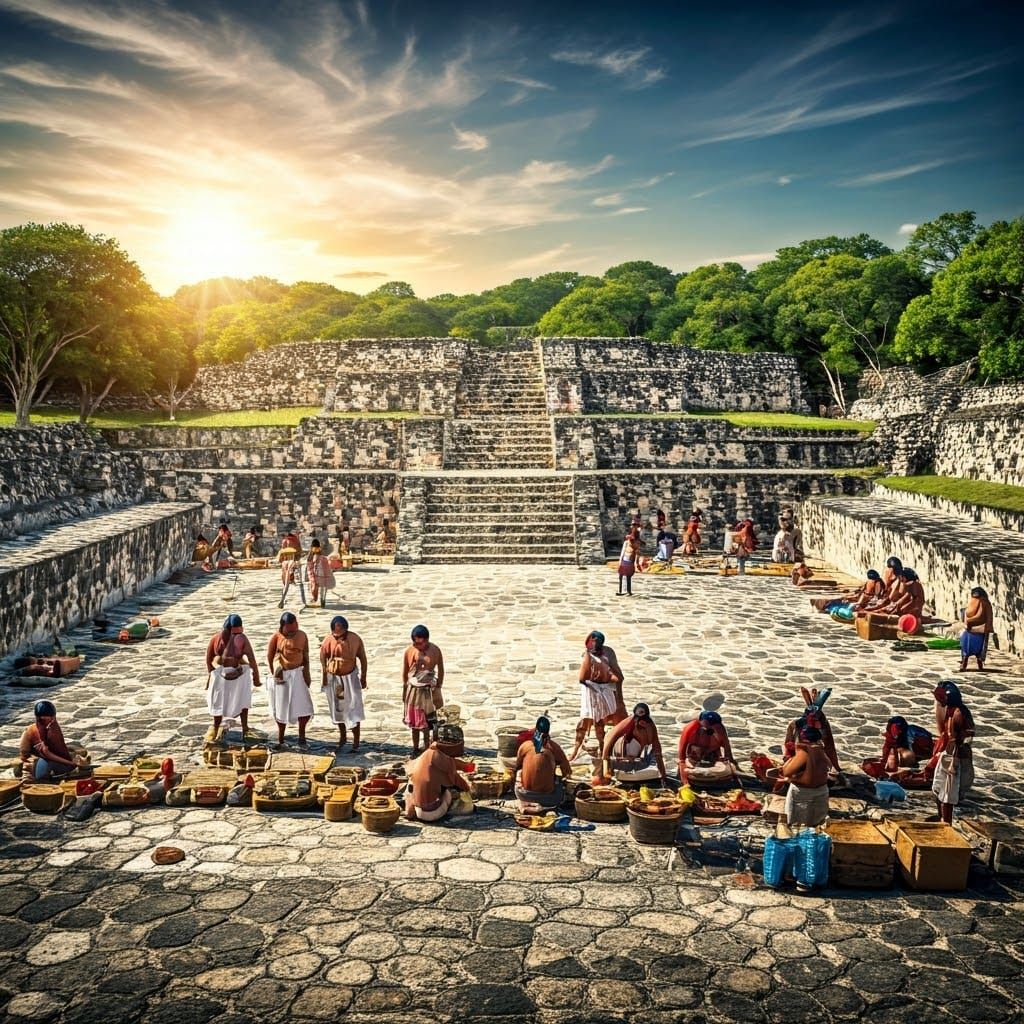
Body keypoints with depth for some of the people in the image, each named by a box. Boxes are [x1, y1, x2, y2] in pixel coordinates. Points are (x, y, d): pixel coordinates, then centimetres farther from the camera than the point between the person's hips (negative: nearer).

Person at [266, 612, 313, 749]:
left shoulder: (302, 636, -5)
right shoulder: (276, 637, -10)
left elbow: (306, 656, 3)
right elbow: (270, 656, -3)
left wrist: (307, 673, -1)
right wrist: (275, 674, -6)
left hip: (297, 674, 1)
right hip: (281, 675, -1)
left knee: (304, 706, -7)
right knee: (281, 707, 11)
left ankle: (302, 736, 12)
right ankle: (280, 739, 25)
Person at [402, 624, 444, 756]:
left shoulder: (435, 650, -10)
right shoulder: (409, 651, -8)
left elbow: (440, 670, 0)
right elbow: (405, 672, 3)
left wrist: (438, 688, -1)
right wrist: (404, 690, 7)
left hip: (429, 690, -1)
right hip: (414, 690, 1)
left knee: (428, 721, 0)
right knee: (414, 721, 10)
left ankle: (426, 748, 10)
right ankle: (415, 748, 21)